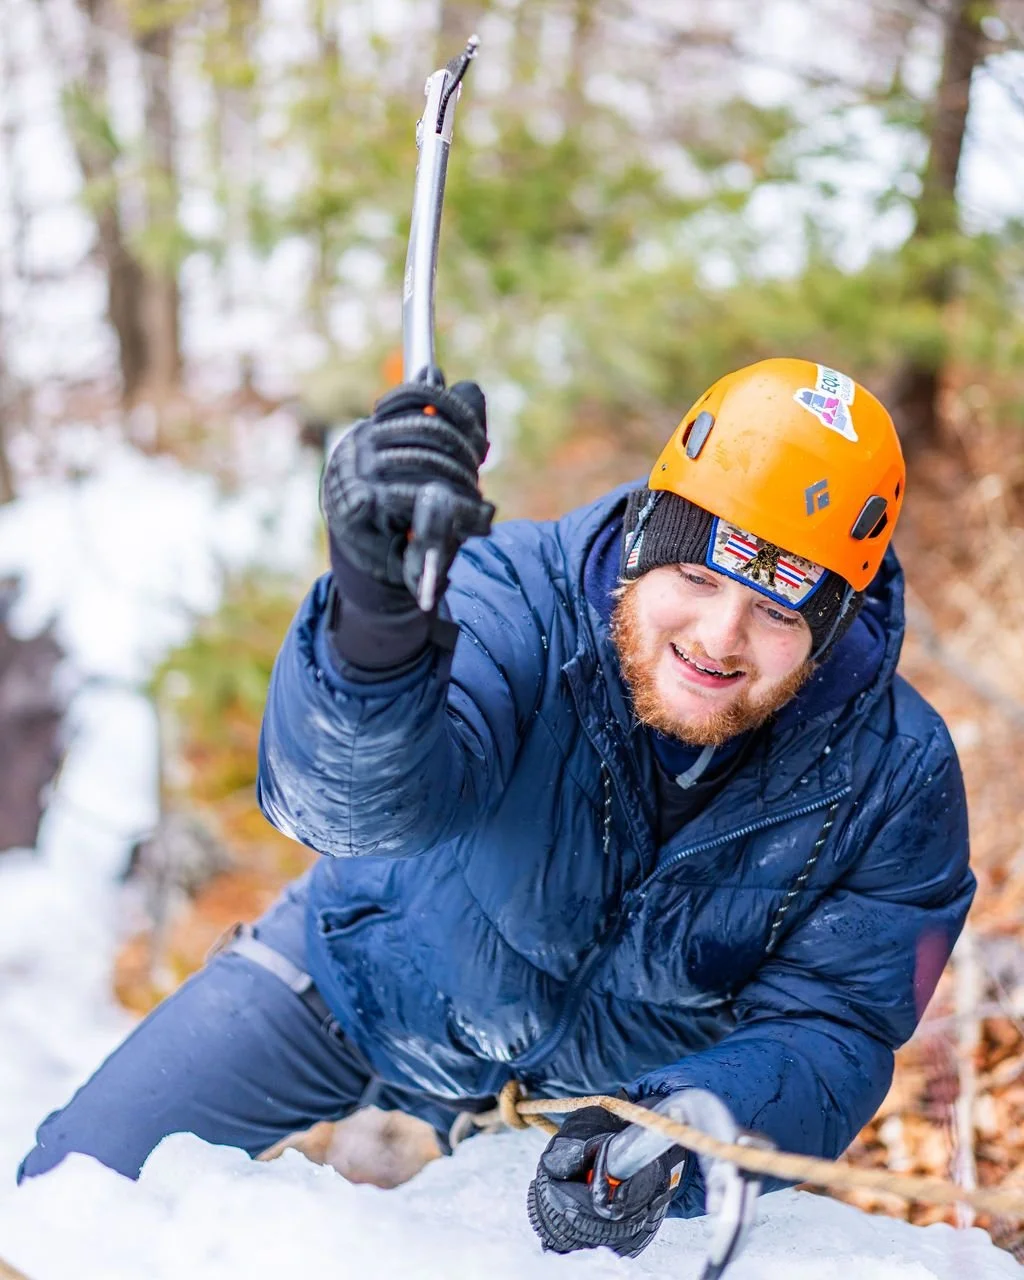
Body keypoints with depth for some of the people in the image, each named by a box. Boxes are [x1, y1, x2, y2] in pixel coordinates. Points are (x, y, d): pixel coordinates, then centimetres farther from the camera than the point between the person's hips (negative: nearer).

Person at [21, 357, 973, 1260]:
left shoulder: (895, 783, -27)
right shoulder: (520, 600, -35)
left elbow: (831, 1032, -24)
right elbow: (354, 797, -52)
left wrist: (673, 1147, -45)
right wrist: (376, 613, -75)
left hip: (626, 1081, 2)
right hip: (375, 975, -1)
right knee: (74, 1190, 1)